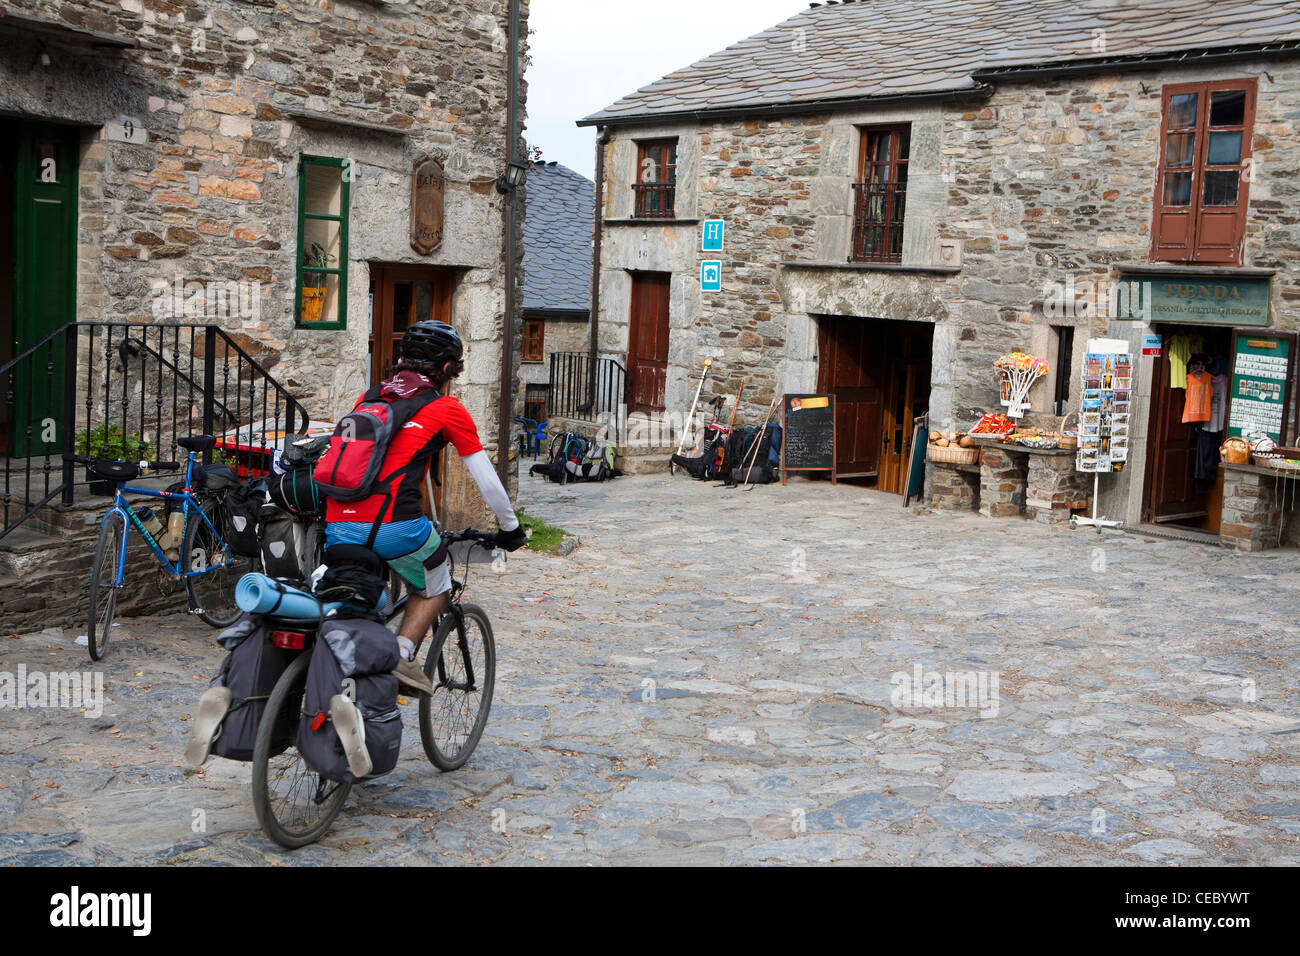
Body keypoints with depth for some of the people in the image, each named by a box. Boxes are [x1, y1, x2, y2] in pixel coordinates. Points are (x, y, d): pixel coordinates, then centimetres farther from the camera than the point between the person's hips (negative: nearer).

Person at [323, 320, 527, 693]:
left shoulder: (368, 398, 22)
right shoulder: (447, 409, 8)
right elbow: (488, 483, 12)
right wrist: (510, 528, 27)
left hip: (337, 525, 5)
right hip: (393, 525, -5)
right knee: (434, 589, 20)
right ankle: (401, 654, 1)